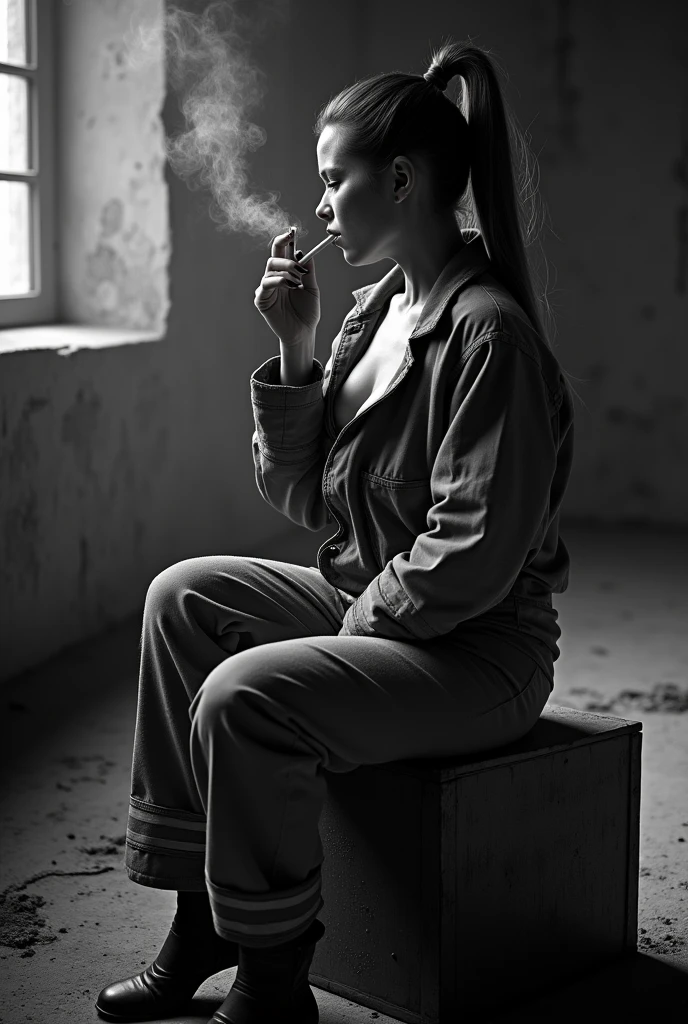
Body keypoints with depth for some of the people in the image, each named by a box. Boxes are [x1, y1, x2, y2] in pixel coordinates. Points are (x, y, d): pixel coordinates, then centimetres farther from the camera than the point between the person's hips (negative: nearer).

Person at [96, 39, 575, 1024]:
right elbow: (301, 497, 7)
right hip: (367, 601, 10)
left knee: (243, 698, -27)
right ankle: (203, 914, 7)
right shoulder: (375, 307, 7)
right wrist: (296, 348, -3)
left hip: (475, 654, -9)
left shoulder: (488, 331, -21)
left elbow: (473, 557, -24)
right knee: (184, 597, 4)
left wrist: (346, 635, -14)